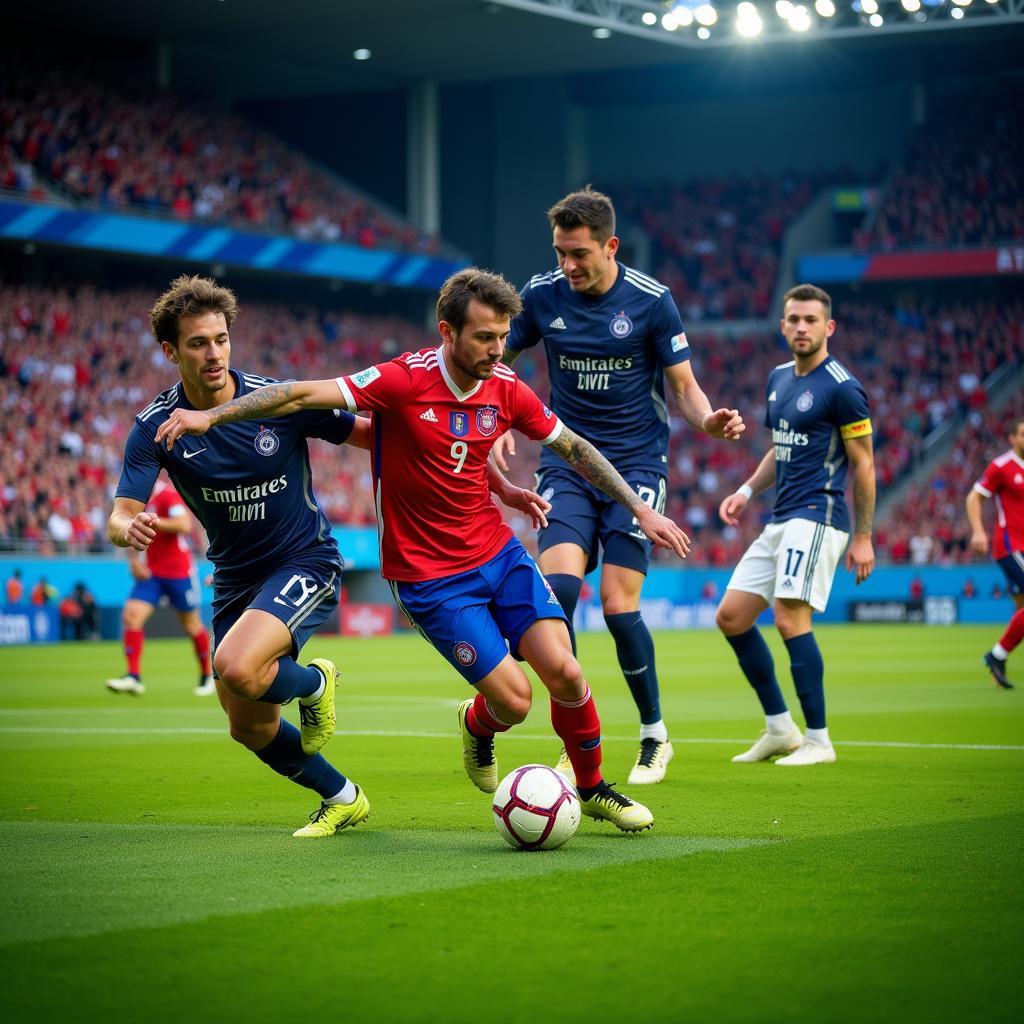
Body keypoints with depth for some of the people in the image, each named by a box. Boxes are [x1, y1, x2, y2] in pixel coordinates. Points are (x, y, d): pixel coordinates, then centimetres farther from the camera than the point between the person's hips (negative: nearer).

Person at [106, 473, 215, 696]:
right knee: (131, 615, -14)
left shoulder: (169, 494, -15)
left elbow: (184, 525, -29)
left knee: (191, 626, 7)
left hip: (179, 572, -6)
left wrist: (154, 522, -31)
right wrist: (134, 559, 1)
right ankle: (133, 676, -15)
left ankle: (207, 676, 27)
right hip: (150, 573, 6)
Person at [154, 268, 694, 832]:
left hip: (499, 553, 4)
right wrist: (210, 414, -31)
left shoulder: (506, 389, -3)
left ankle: (592, 788, 16)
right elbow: (305, 393, -23)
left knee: (565, 674, -10)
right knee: (513, 700, -10)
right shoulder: (405, 379, -18)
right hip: (429, 575, -4)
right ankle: (478, 726, 29)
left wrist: (641, 510, 12)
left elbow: (573, 447, 12)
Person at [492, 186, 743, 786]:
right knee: (557, 585, -19)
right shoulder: (542, 296, -1)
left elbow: (683, 386, -1)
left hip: (637, 463, -2)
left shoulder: (652, 300, -7)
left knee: (618, 605, -10)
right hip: (567, 463, 2)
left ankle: (656, 737, 13)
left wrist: (709, 420, -22)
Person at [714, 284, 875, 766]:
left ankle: (818, 740, -10)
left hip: (816, 517, -9)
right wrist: (746, 491, 11)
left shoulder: (841, 388, -10)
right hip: (780, 521, 9)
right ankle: (779, 728, 13)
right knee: (731, 617, 5)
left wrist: (863, 537, -10)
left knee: (790, 618, -18)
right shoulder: (779, 378, 14)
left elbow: (863, 464, -8)